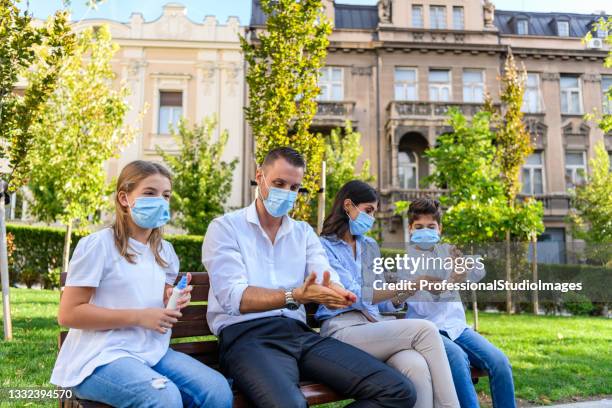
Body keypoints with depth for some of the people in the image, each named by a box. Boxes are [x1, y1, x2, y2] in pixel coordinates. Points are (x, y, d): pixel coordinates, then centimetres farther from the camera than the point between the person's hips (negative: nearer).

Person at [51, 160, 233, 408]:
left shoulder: (165, 251, 14)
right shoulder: (98, 245, -8)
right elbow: (68, 314, -12)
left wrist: (172, 302, 2)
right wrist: (138, 317, -17)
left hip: (152, 352, 6)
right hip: (100, 357, -6)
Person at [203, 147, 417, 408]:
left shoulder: (304, 232, 19)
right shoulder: (225, 227, 4)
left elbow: (330, 284, 3)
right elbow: (233, 298, -11)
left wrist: (332, 290, -22)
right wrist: (295, 296, -25)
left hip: (299, 333, 5)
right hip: (247, 336, -5)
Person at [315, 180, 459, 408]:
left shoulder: (371, 247, 23)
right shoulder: (323, 246, 2)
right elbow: (354, 295, -11)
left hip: (374, 325, 5)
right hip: (343, 330, -5)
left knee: (417, 367, -30)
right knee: (425, 330, -25)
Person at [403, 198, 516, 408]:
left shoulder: (446, 251, 15)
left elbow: (479, 273, -1)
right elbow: (422, 308, -8)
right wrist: (449, 283, -23)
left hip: (457, 325, 5)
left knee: (499, 361, -19)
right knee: (457, 358, -34)